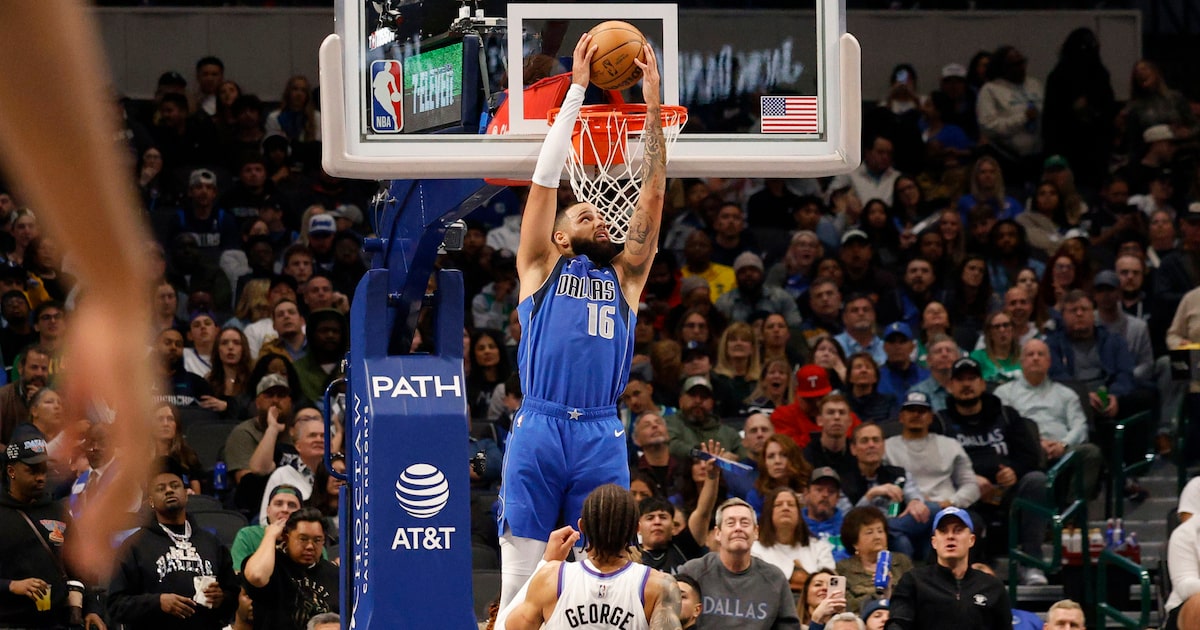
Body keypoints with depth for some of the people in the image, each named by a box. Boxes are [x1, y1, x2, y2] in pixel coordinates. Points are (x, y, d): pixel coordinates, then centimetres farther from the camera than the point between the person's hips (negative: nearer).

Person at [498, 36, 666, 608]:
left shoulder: (624, 276, 21)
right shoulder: (542, 268, 14)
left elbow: (653, 196, 15)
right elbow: (545, 179, 8)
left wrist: (653, 105, 9)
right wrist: (577, 90, 7)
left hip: (602, 437, 3)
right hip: (539, 429, -3)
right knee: (522, 578, -5)